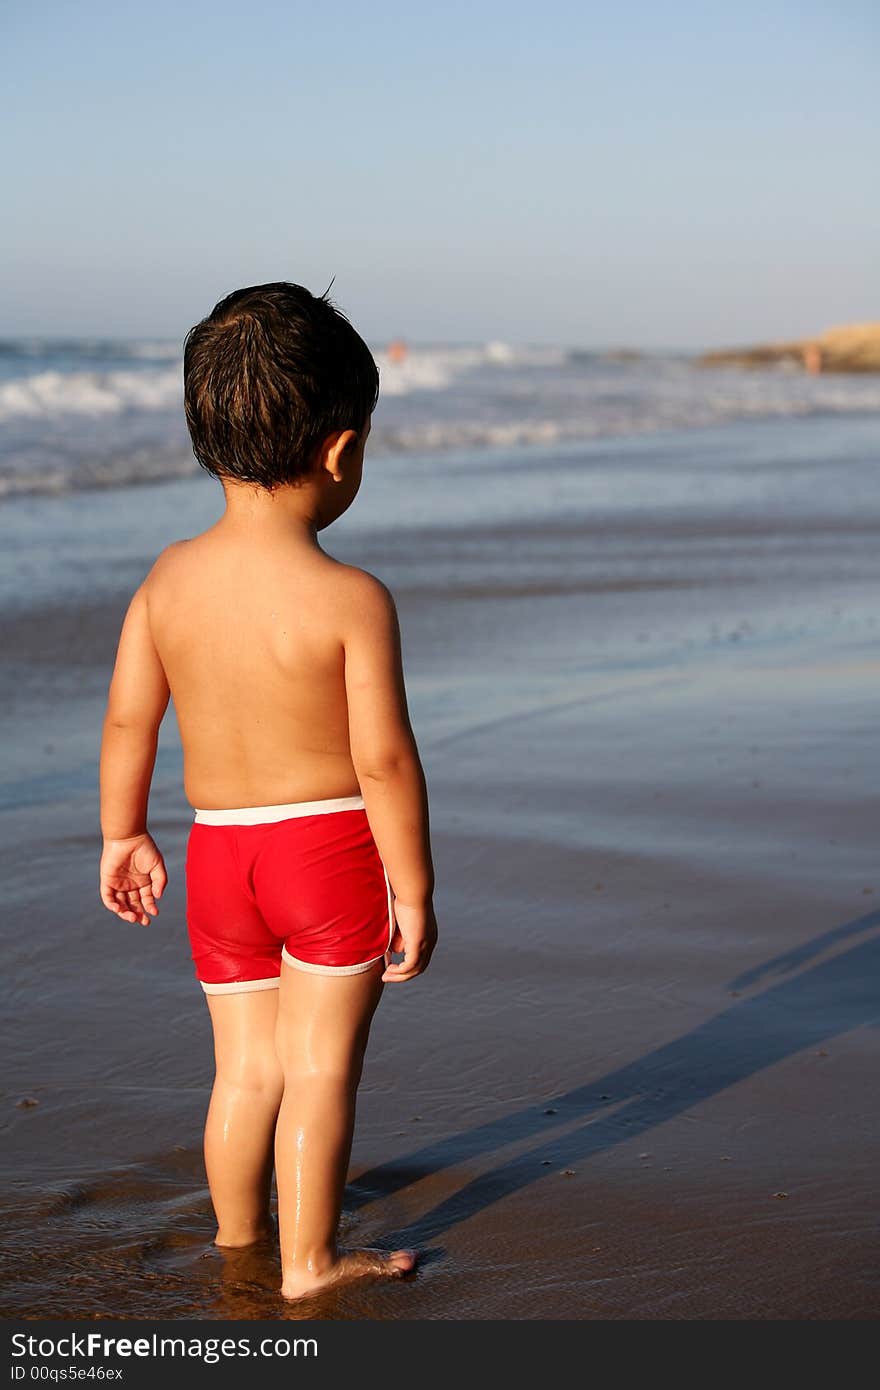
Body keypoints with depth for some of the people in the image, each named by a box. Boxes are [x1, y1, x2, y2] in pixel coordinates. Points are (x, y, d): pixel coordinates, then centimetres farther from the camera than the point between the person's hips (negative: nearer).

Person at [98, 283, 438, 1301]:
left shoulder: (168, 579, -4)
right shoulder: (351, 599, -18)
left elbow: (127, 722, 3)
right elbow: (384, 759, -17)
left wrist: (123, 835, 17)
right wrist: (414, 889, -7)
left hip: (217, 846, 5)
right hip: (331, 847, -4)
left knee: (247, 1067, 19)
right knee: (321, 1066, 8)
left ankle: (236, 1238, 34)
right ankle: (309, 1262, 17)